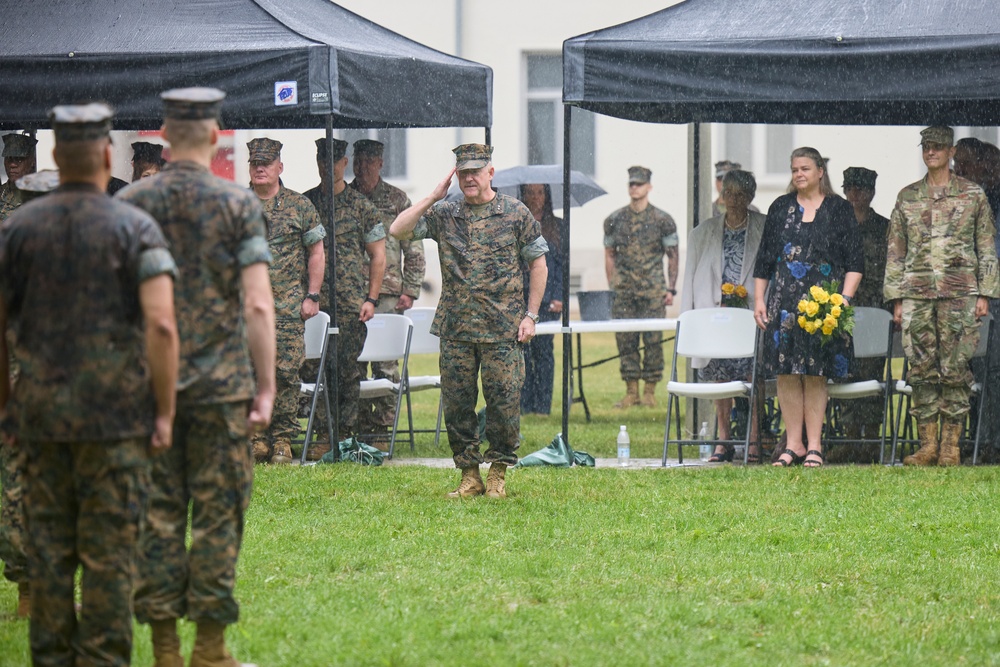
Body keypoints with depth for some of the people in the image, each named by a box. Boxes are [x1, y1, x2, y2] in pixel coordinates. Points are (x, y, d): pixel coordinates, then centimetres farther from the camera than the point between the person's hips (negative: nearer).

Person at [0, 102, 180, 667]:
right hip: (116, 411, -3)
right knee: (109, 549, 2)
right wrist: (165, 411, -9)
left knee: (49, 546, 10)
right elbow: (161, 325, -15)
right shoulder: (136, 228, -6)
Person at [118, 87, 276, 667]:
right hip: (221, 383, -2)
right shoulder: (238, 205, -5)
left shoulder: (130, 204, 2)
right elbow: (258, 305, -11)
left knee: (157, 511, 6)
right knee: (218, 512, 3)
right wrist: (266, 387, -7)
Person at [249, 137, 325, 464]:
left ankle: (283, 439, 2)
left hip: (288, 305, -1)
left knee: (286, 372, -5)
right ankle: (257, 437, 5)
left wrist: (312, 296, 1)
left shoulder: (300, 206, 6)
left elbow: (316, 253, 8)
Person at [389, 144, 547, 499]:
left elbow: (537, 263, 6)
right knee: (457, 404, 3)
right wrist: (433, 197, -4)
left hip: (502, 329, -2)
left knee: (504, 403, -2)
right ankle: (469, 475, 13)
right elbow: (398, 230, -1)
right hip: (455, 329, 2)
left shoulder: (515, 213, 2)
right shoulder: (444, 214, 7)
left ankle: (498, 472, 11)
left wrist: (530, 315, 0)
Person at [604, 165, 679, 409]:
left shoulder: (662, 220, 2)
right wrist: (612, 287, 7)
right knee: (625, 340, 1)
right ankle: (631, 391, 6)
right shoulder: (615, 220, 9)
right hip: (624, 290, 2)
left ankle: (650, 390, 4)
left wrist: (671, 288, -2)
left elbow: (672, 256, 4)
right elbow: (610, 255, 14)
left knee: (653, 339, -3)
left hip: (652, 290, -2)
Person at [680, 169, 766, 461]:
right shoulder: (703, 233, 13)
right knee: (719, 377, 3)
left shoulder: (766, 230, 4)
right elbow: (691, 278, 14)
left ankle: (754, 438, -4)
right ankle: (723, 440, 9)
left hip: (752, 314, -3)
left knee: (754, 374, -9)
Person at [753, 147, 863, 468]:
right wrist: (759, 299, 8)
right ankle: (793, 444, 5)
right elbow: (764, 260, 15)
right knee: (786, 373, -1)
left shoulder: (839, 209, 5)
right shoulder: (780, 208, 13)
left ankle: (814, 445, 0)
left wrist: (844, 299, -9)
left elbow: (855, 262, 2)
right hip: (785, 303, 3)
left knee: (815, 374, -3)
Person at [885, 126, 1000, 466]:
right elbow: (895, 251, 13)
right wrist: (896, 299, 6)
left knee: (955, 369, -3)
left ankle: (951, 445, 0)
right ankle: (927, 444, 3)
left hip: (959, 292, -2)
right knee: (922, 369, -1)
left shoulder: (972, 195, 7)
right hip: (917, 294, 2)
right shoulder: (907, 197, 12)